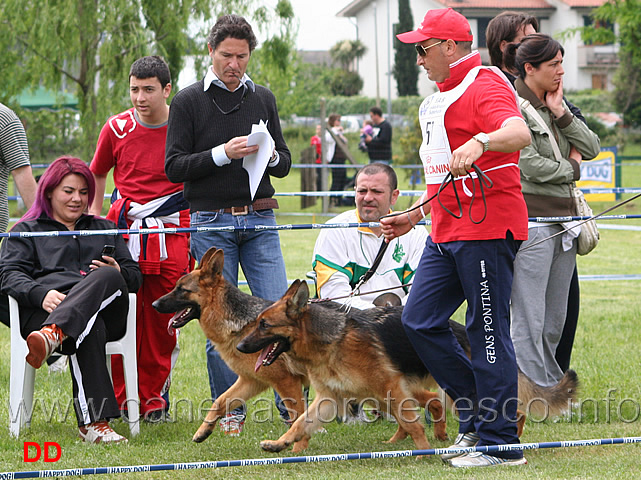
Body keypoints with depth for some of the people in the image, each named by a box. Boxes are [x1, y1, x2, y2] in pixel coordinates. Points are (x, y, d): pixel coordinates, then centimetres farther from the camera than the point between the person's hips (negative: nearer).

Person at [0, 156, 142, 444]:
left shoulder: (105, 230, 37)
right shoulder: (26, 231, 28)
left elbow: (135, 276, 29)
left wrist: (117, 274, 3)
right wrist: (41, 294, -14)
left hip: (107, 310, 2)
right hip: (46, 309, -2)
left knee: (106, 277, -37)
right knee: (89, 328, -41)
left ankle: (52, 334, -63)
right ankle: (93, 422, -53)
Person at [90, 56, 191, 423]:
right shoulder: (118, 128, 4)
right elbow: (98, 173, 19)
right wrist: (95, 215, 11)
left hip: (172, 235, -1)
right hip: (124, 229, 1)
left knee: (163, 321, 2)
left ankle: (154, 396, 15)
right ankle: (118, 397, 9)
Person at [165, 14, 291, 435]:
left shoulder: (263, 99, 11)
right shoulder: (189, 101, 1)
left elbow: (285, 165, 14)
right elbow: (174, 167, -4)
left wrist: (270, 156, -10)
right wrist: (223, 154, -17)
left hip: (260, 221, 2)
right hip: (212, 223, -2)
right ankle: (230, 411, 11)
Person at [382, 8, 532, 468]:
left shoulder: (485, 86, -11)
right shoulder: (442, 97, 22)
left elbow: (520, 134, -32)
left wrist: (480, 142, -49)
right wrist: (414, 214, 25)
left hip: (487, 228, -10)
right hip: (447, 231, 10)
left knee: (488, 332, -7)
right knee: (420, 321, 7)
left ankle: (500, 443, -1)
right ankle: (477, 410, 17)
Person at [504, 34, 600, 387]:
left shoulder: (553, 105, 17)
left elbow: (592, 149, 11)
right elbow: (530, 166, -14)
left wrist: (562, 114, 0)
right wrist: (571, 168, 1)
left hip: (563, 220, 8)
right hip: (531, 221, -8)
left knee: (555, 321, 9)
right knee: (529, 322, -7)